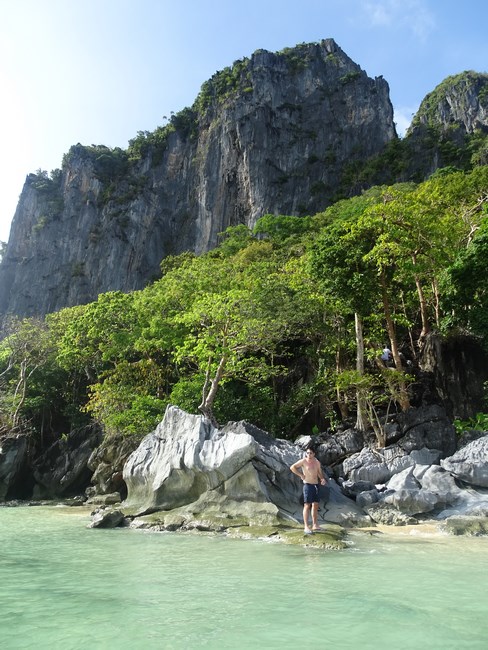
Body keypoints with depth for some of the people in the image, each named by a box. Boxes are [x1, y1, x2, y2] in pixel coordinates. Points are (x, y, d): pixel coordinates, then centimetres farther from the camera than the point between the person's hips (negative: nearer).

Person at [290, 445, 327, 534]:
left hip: (316, 485, 6)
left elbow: (319, 473, 15)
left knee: (315, 505, 12)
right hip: (308, 485, -6)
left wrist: (322, 479, -4)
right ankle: (306, 527, -3)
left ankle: (315, 525, 22)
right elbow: (292, 467, -11)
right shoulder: (303, 461, -10)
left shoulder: (317, 462, 7)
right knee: (307, 505, -6)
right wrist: (301, 475, -13)